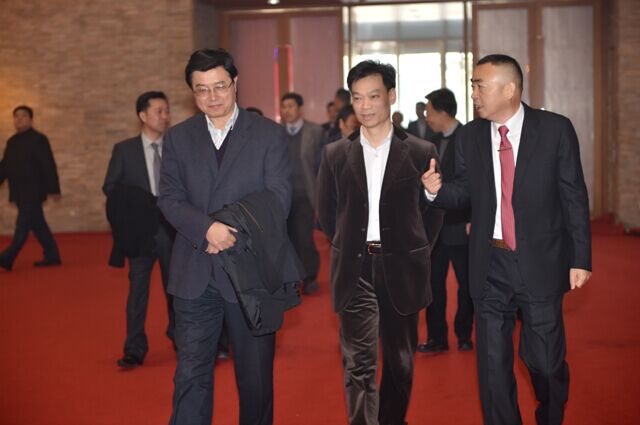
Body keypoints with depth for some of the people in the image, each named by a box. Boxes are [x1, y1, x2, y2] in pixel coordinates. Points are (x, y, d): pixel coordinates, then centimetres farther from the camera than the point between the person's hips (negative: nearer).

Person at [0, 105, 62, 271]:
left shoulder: (38, 139, -8)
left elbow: (49, 166, -11)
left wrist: (53, 189, -14)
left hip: (33, 192, -8)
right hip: (19, 193, 8)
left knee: (23, 225, -9)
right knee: (37, 225, 12)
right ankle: (52, 256, 19)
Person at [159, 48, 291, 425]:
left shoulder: (270, 135, 1)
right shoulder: (178, 138, 9)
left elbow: (278, 200, -6)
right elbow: (170, 199, 0)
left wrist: (231, 232, -16)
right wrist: (207, 228, -19)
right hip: (195, 276, 2)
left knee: (256, 373, 11)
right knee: (191, 373, 3)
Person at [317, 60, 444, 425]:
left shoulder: (421, 153, -1)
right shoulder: (335, 155, 3)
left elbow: (434, 211, 7)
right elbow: (327, 213, 11)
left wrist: (413, 252, 4)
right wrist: (352, 249, 8)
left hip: (402, 271, 0)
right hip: (355, 271, 0)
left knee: (400, 361, 13)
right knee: (359, 364, -6)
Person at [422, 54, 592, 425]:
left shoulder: (556, 129, -6)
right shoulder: (470, 135, 2)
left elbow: (574, 197, -4)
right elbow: (467, 193, 8)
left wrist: (580, 259, -6)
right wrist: (438, 190, -14)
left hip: (540, 264, -2)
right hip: (490, 265, 2)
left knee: (546, 361, 9)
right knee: (493, 363, 9)